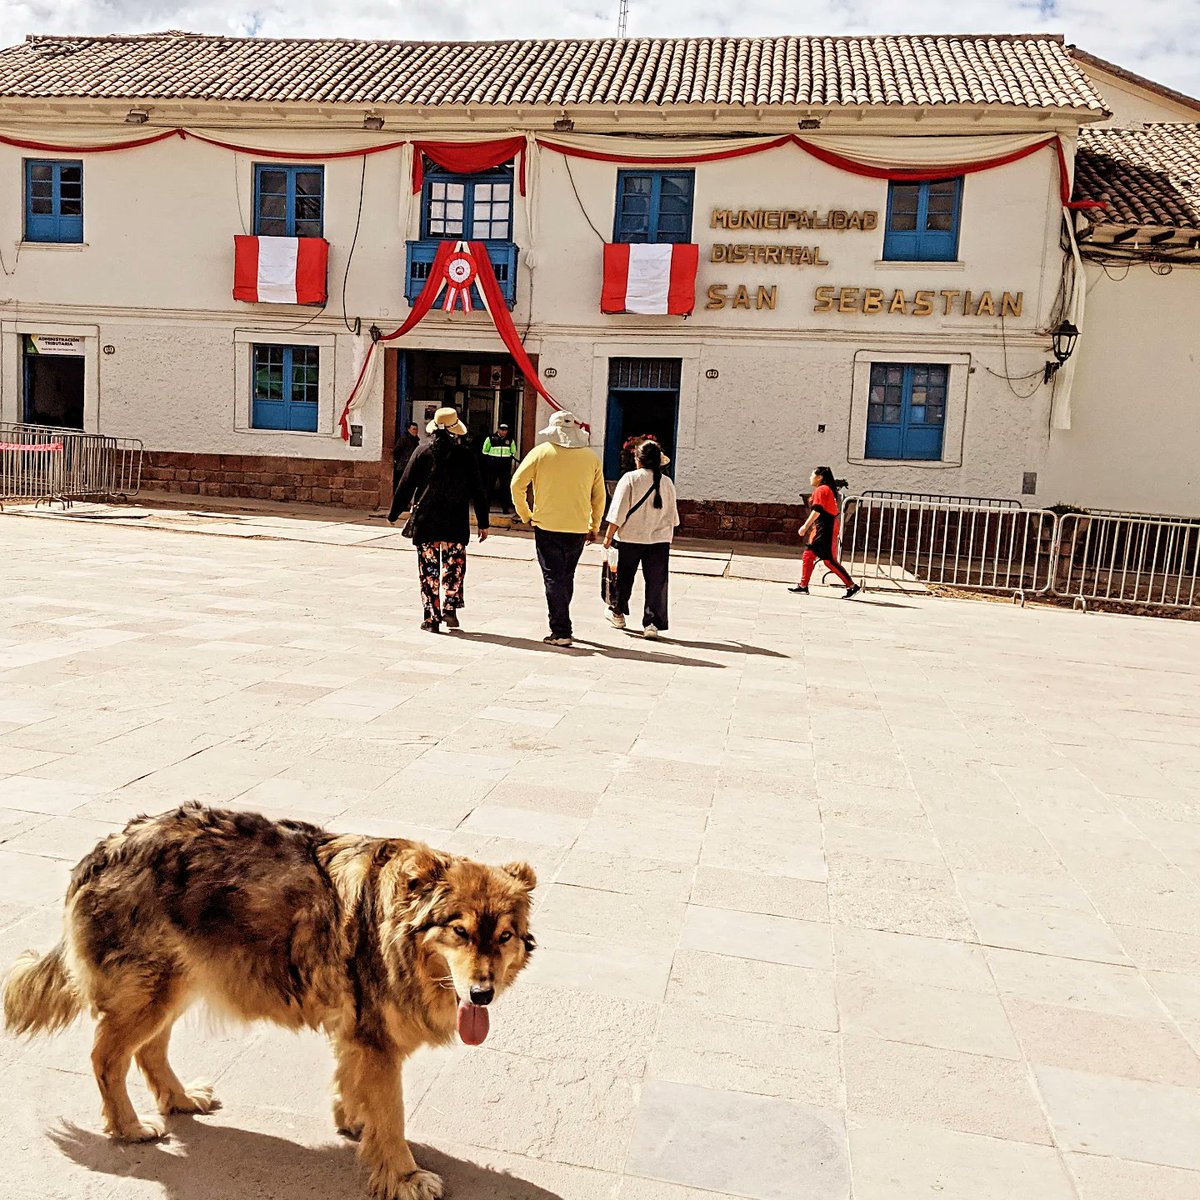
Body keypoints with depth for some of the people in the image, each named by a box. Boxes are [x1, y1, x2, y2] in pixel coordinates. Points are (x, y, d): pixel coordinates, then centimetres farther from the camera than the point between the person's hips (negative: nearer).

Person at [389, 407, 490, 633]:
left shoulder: (422, 453, -1)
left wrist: (394, 513, 13)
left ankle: (432, 618, 5)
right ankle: (450, 607, 4)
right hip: (456, 523, 0)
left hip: (425, 521, 0)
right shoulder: (464, 455, -1)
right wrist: (483, 523, 8)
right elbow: (478, 490, 2)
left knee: (429, 568, 5)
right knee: (454, 565, 15)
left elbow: (405, 485, 3)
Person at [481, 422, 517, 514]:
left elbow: (513, 452, 20)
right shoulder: (490, 438, 0)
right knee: (490, 486, 3)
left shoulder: (510, 440, 8)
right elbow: (485, 451, 7)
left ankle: (505, 507, 7)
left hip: (506, 467, 2)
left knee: (505, 487, 2)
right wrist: (489, 460, -2)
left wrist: (509, 459, 6)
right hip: (492, 467, -2)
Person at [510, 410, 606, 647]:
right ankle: (560, 622, 26)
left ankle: (561, 632, -4)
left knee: (554, 578, 0)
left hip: (547, 526, -3)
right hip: (578, 528, 3)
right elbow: (599, 496, 10)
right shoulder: (591, 457, 5)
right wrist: (594, 527, 19)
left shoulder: (541, 452, -2)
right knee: (567, 577, 17)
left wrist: (525, 515, 7)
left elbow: (517, 484, -4)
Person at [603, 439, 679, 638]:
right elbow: (672, 516, 12)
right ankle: (652, 623, -1)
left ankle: (618, 614, 31)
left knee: (624, 577, 15)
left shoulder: (630, 478, -9)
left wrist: (609, 536, -4)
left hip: (630, 538, -2)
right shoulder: (667, 482, 3)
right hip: (660, 539, 2)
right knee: (656, 581, 4)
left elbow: (618, 512, -10)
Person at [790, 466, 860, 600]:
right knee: (808, 556, 10)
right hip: (820, 529, 10)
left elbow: (817, 511, -19)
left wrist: (805, 526, -18)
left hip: (824, 528, -10)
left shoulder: (821, 490, -10)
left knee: (829, 560, -8)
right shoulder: (829, 490, 19)